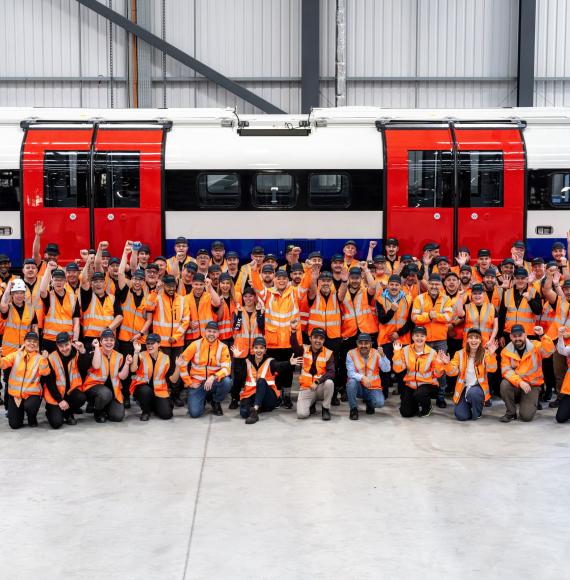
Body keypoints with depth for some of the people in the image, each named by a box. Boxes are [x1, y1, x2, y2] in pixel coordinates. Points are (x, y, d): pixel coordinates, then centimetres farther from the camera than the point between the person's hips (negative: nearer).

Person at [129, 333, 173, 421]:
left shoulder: (165, 358, -1)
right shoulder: (141, 356, -6)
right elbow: (133, 369, -25)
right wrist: (136, 351, -30)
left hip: (159, 391, 2)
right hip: (142, 388, -2)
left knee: (166, 414, -16)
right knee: (146, 390, -39)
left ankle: (153, 405, 20)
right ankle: (145, 411, -6)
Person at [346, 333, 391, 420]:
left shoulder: (376, 353, -3)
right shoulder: (351, 353, -7)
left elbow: (387, 369, -14)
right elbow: (350, 372, -17)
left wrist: (382, 355, -29)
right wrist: (362, 378, -35)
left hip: (373, 387, 1)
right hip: (358, 387, 0)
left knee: (379, 403, -26)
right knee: (352, 381, -33)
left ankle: (368, 401, 15)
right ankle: (353, 409, -10)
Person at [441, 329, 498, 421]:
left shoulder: (485, 353, -3)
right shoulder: (459, 354, 1)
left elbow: (492, 369, -19)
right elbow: (452, 372, -4)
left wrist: (491, 355, -36)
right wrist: (447, 364, -25)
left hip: (479, 387, -1)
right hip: (464, 388, 2)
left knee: (472, 393, -37)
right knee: (461, 416, -17)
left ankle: (477, 413, -5)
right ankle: (467, 405, 21)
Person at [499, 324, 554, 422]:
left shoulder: (535, 346, -5)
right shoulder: (506, 351, -3)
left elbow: (549, 351, -24)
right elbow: (506, 371, -12)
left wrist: (542, 335, -37)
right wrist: (520, 382, -27)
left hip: (533, 385, -2)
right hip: (515, 384, 2)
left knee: (526, 416, -18)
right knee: (505, 384, -33)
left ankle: (530, 401, 20)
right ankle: (511, 412, -8)